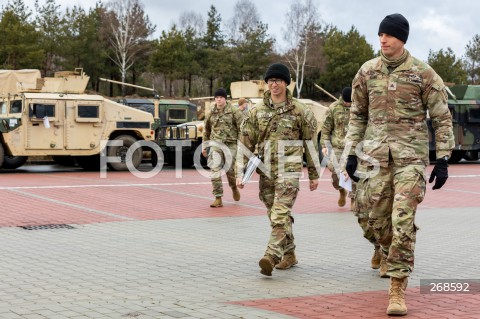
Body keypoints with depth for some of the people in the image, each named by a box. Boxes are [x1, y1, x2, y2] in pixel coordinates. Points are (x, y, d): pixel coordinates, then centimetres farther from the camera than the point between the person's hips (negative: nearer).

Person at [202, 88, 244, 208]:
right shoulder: (211, 113, 8)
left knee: (230, 169, 0)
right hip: (216, 144, 2)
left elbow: (241, 129, -1)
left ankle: (234, 188, 36)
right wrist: (204, 145, 19)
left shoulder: (234, 112, -2)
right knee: (214, 168, -12)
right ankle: (218, 198, -9)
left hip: (231, 144, -2)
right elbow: (206, 130, 19)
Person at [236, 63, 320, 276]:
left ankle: (271, 257, -24)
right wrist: (241, 172, 2)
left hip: (289, 171, -4)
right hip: (266, 171, 4)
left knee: (280, 214, -16)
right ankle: (289, 255, 24)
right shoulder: (257, 111, 8)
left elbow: (311, 143, 5)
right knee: (276, 216, 12)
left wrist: (314, 174, 6)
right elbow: (246, 142, 8)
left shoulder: (300, 111, 1)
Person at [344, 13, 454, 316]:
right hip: (377, 155, 4)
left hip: (411, 155, -4)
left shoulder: (423, 73, -3)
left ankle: (398, 288, -9)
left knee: (403, 219, -13)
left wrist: (443, 160, -4)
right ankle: (392, 257, 39)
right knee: (378, 219, 8)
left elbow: (442, 117, 0)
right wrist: (352, 153, 10)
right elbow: (357, 115, 15)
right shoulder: (367, 71, 7)